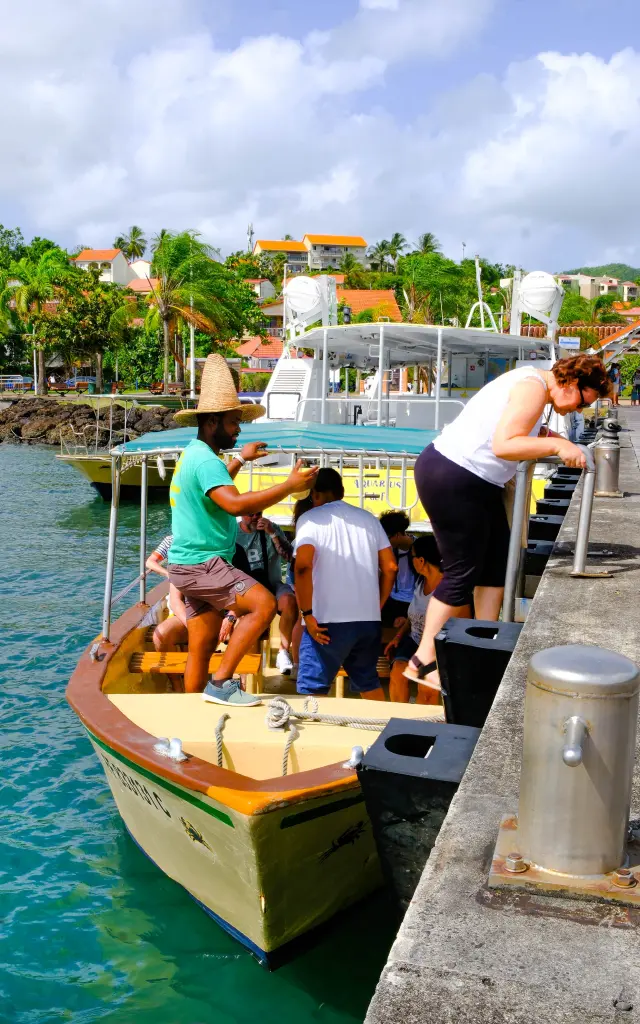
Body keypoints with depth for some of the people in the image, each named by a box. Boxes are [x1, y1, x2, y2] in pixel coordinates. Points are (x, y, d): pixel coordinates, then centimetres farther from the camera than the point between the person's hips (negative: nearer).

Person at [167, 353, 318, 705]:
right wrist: (289, 486, -30)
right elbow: (235, 503, -32)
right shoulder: (205, 460, -17)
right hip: (202, 563, -11)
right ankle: (221, 683, -19)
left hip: (194, 564, 11)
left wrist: (240, 460, 42)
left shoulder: (194, 454, 17)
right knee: (263, 604, -22)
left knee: (201, 649, 13)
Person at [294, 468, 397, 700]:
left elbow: (303, 566, -17)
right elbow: (390, 568, 11)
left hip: (329, 620, -5)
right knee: (369, 683, 20)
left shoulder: (311, 519, -1)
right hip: (369, 619, 5)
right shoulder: (369, 518, 14)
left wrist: (307, 613, -12)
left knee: (312, 688, -1)